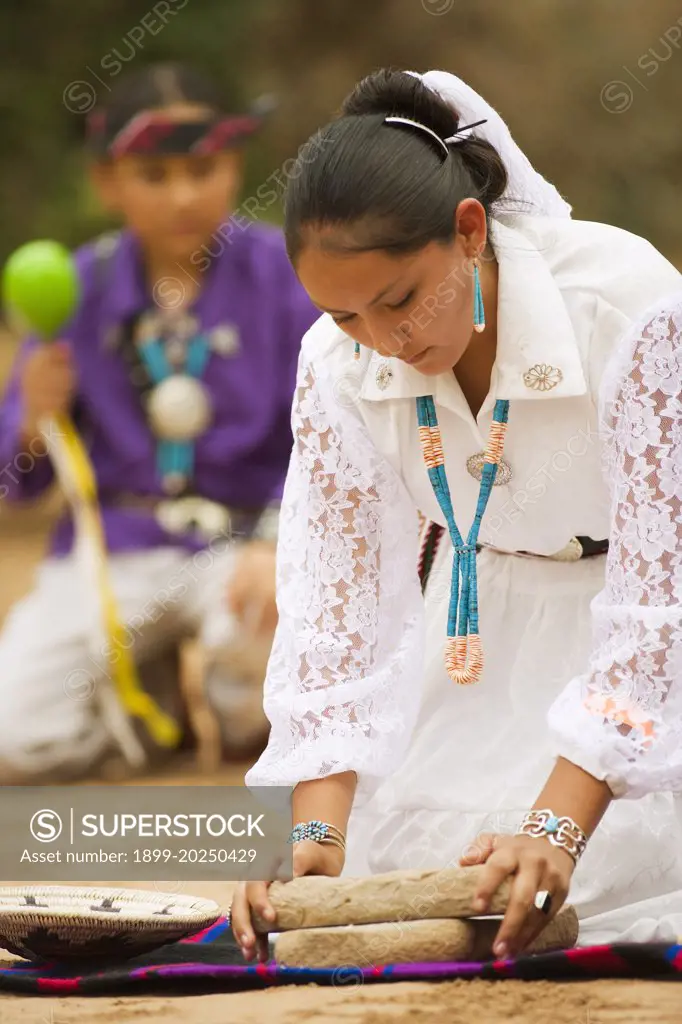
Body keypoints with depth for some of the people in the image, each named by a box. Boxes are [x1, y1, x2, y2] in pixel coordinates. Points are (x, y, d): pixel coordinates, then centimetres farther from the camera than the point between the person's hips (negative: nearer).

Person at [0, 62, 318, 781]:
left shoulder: (282, 273, -4)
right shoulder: (78, 289, 3)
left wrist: (278, 546, -28)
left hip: (244, 538, -2)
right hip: (111, 550, 2)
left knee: (259, 627, -38)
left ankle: (243, 711, 1)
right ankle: (154, 697, 14)